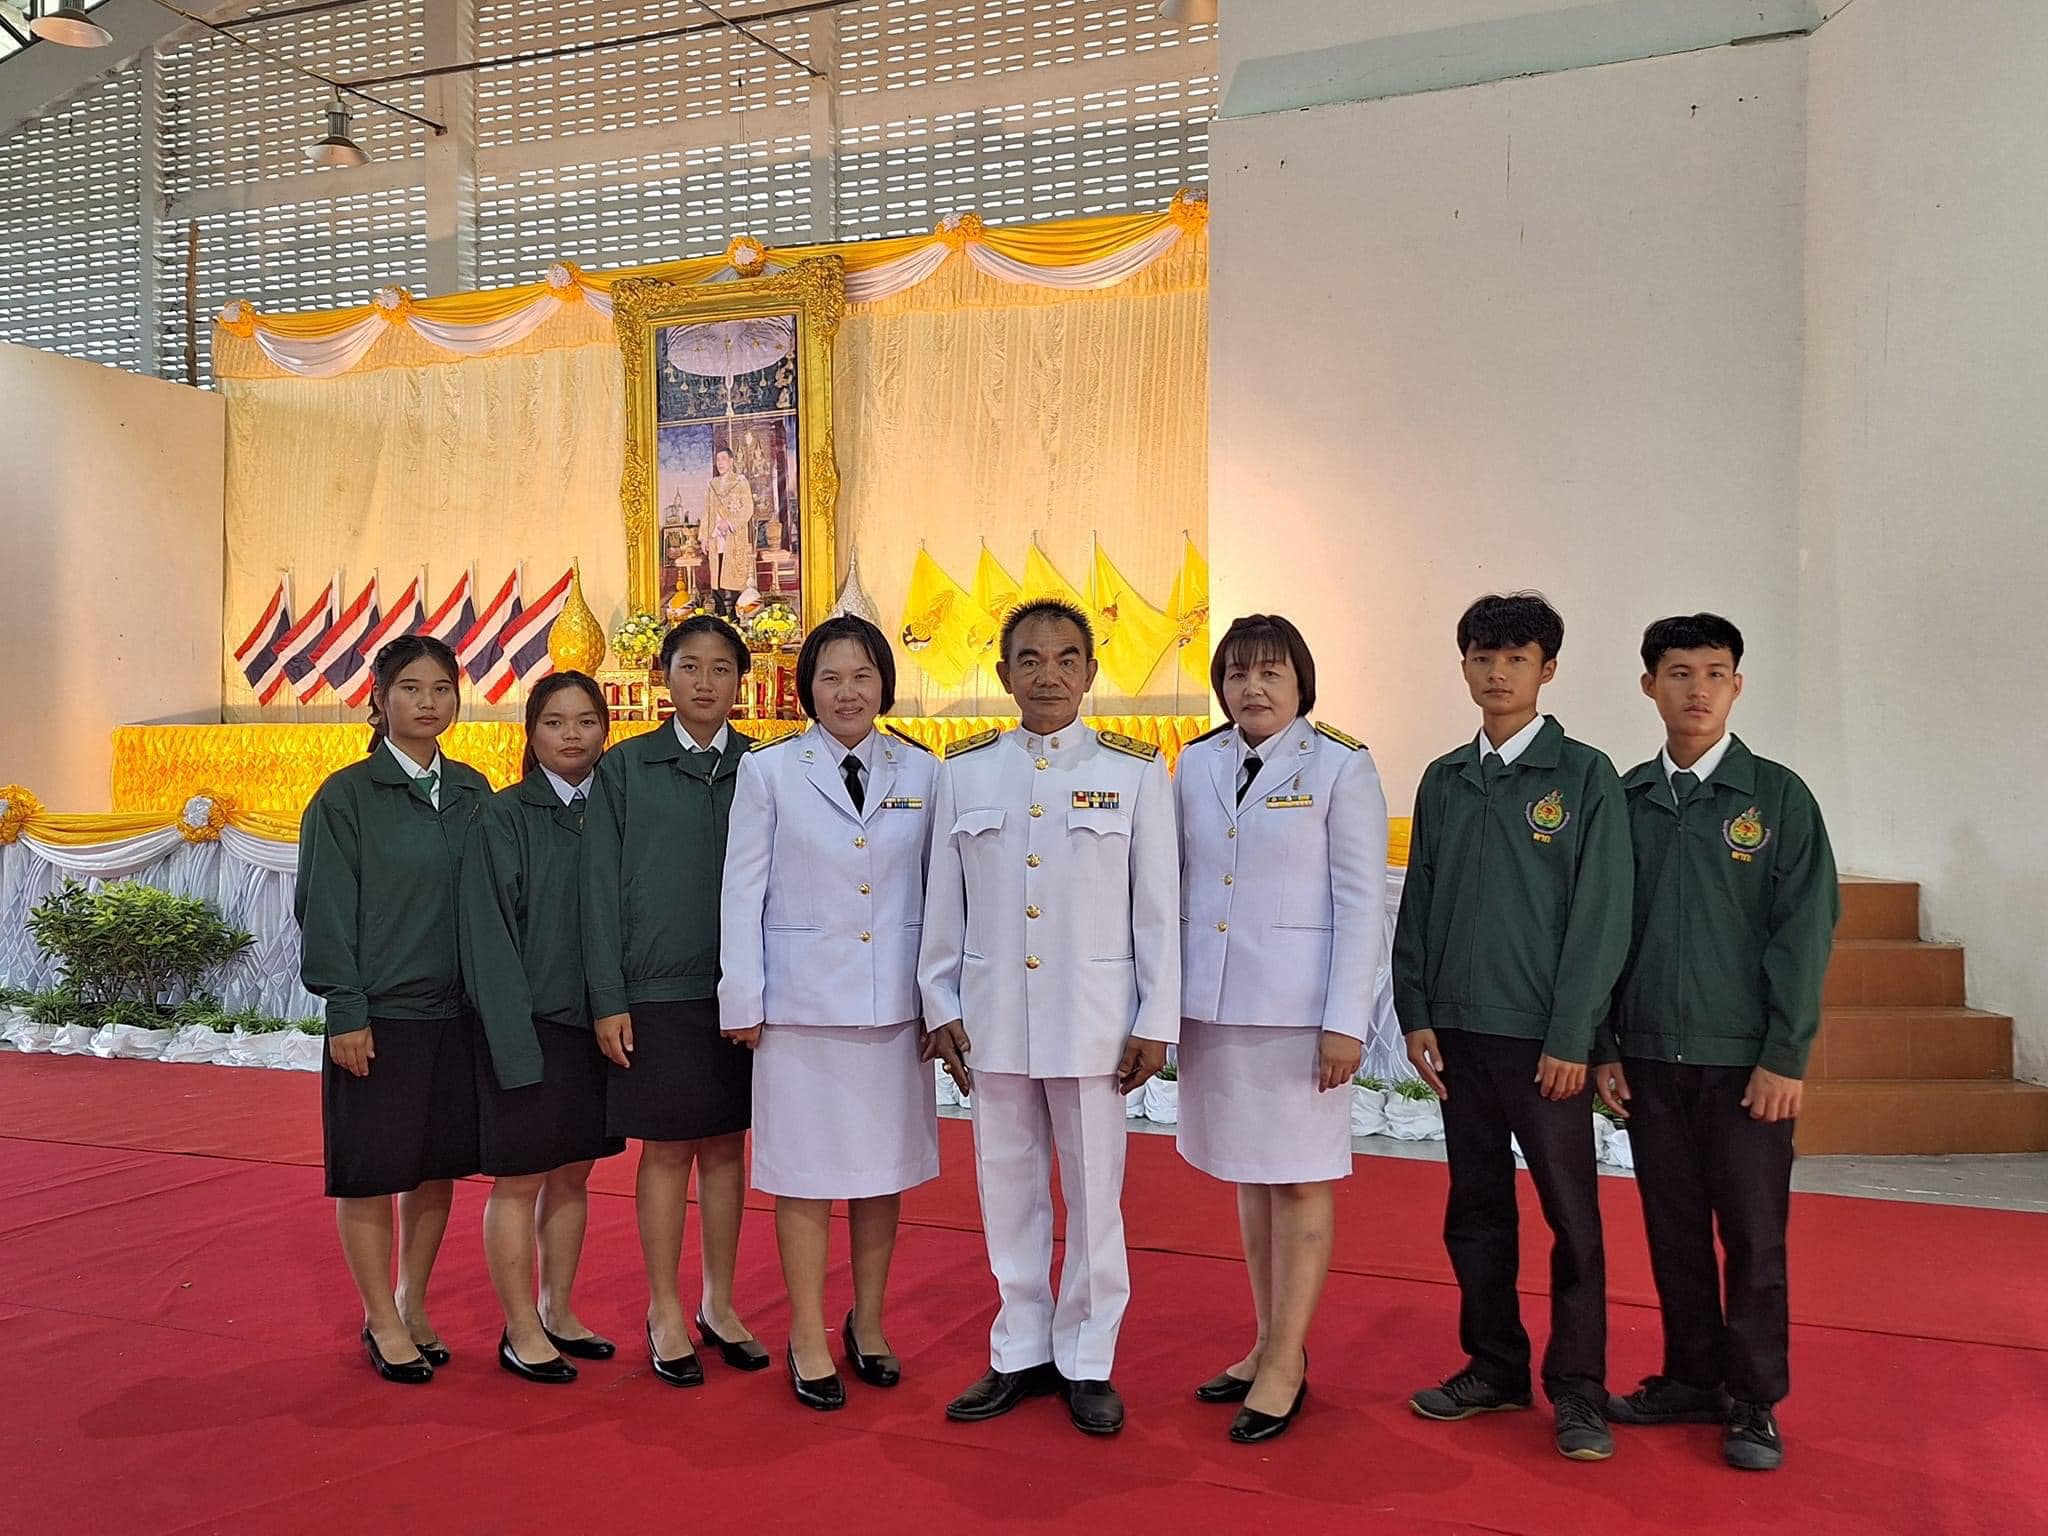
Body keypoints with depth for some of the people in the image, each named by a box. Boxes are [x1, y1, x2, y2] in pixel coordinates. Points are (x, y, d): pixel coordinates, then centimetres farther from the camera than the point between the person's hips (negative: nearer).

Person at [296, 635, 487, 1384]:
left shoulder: (472, 791, 7)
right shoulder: (346, 796, -5)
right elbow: (325, 911, -6)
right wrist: (345, 1012, -11)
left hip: (458, 1010, 4)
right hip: (380, 1014, -4)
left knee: (439, 1166, 12)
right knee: (371, 1171, 5)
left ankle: (413, 1306, 28)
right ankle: (382, 1321, 20)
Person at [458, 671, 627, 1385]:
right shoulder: (504, 818, -7)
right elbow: (490, 933, -10)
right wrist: (515, 1038, -15)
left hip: (595, 1024, 5)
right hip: (528, 1026, -5)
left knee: (573, 1175, 15)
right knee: (519, 1180, 5)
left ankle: (557, 1313, 28)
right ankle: (521, 1332, 17)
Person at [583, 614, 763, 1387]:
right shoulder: (626, 767, 1)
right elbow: (602, 887, -1)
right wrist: (607, 999, -6)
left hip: (741, 991, 2)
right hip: (657, 991, -2)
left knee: (726, 1146, 11)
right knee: (666, 1150, 5)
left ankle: (719, 1303, 25)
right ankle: (665, 1314, 19)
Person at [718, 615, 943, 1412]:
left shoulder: (923, 772, 5)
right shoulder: (768, 772, 0)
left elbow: (942, 890, 6)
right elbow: (742, 891, 0)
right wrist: (743, 999, -3)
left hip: (894, 1002, 2)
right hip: (803, 1000, -2)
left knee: (884, 1167, 12)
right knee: (805, 1170, 5)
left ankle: (867, 1324, 30)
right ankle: (808, 1340, 19)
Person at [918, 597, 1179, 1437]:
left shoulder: (1135, 769, -1)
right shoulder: (964, 769, 5)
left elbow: (1157, 904, -1)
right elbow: (943, 900, 7)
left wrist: (1155, 1021, -3)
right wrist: (941, 1005, 5)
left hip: (1092, 1015, -2)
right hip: (992, 1013, 2)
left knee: (1093, 1193, 6)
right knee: (1008, 1190, 11)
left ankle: (1086, 1361, 22)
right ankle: (1020, 1352, 27)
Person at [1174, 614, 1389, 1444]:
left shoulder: (1341, 767, -4)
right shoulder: (1196, 764, 8)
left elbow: (1362, 902, -7)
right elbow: (1176, 884, 10)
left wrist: (1345, 1021, -12)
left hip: (1297, 1003, -5)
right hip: (1212, 1002, 5)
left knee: (1299, 1181, 2)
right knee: (1247, 1174, 13)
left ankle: (1285, 1364, 13)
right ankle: (1271, 1343, 26)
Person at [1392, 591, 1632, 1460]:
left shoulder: (1584, 776, -4)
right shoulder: (1442, 782, 9)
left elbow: (1600, 915, -8)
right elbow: (1417, 907, 10)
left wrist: (1571, 1037, -12)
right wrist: (1416, 1015, 3)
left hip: (1543, 1037, -4)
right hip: (1457, 1031, 5)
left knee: (1572, 1216, 4)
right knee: (1476, 1210, 13)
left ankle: (1579, 1390, 16)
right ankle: (1494, 1368, 27)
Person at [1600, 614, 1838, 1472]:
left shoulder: (1778, 796, -2)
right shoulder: (1625, 802, 5)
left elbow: (1805, 932, -5)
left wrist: (1785, 1057, -10)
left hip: (1745, 1062, -3)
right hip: (1649, 1057, 3)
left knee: (1752, 1237, 5)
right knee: (1673, 1231, 12)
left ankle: (1754, 1402, 19)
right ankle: (1692, 1379, 27)